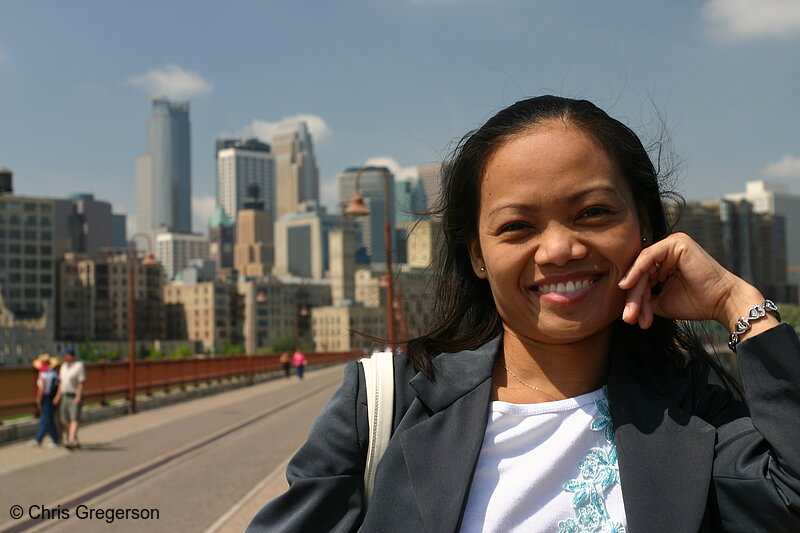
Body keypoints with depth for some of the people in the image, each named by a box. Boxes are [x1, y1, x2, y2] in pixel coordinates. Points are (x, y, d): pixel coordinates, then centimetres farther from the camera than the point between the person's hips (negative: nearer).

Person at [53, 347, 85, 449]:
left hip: (74, 397, -8)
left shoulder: (79, 366, -9)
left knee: (74, 419, -14)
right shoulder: (64, 366, 14)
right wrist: (58, 395, 13)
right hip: (65, 396, 8)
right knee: (67, 420, 7)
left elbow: (81, 383, -13)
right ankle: (75, 441, 16)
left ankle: (71, 440, -26)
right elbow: (61, 382, 18)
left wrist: (78, 397, -20)